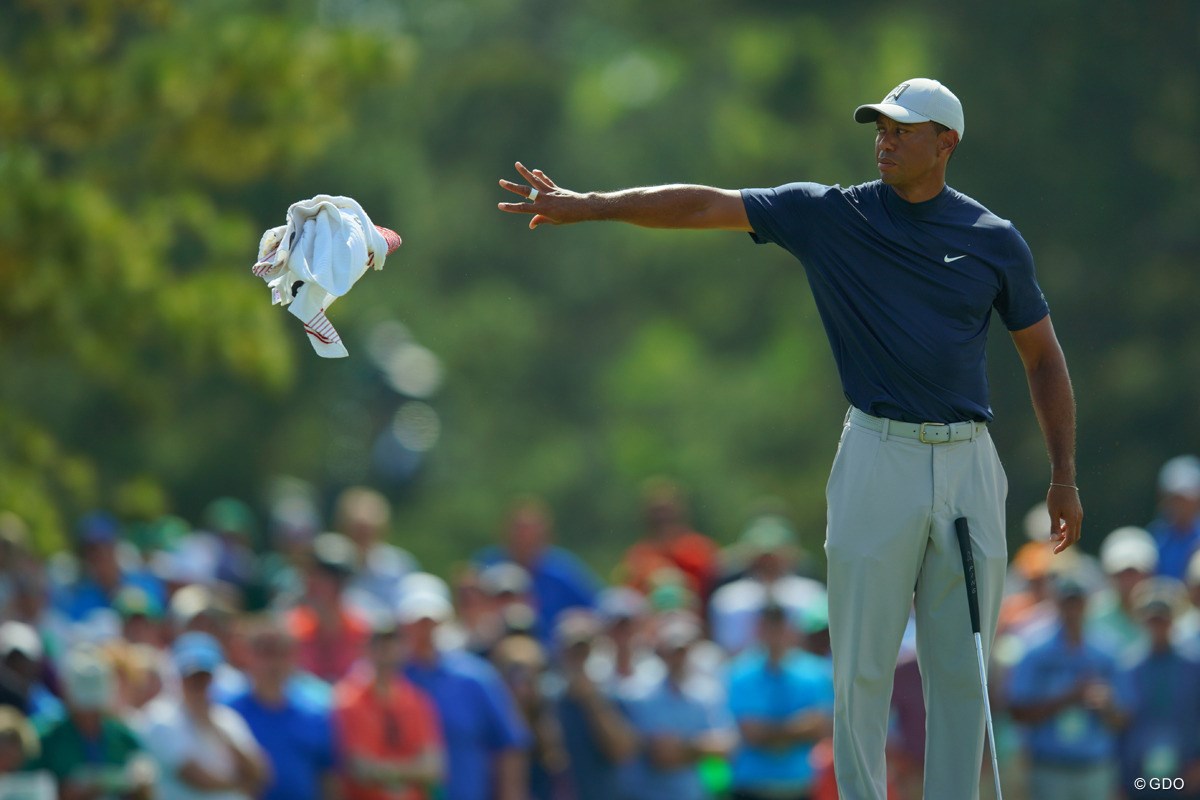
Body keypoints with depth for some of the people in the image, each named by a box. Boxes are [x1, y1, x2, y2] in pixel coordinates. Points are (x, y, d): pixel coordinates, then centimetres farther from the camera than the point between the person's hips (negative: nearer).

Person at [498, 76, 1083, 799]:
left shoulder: (995, 240, 6)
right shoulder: (830, 216, 4)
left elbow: (1043, 356, 14)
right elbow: (706, 207, -1)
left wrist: (1065, 478, 9)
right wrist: (585, 206, -8)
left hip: (969, 464, 1)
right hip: (879, 459, -1)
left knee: (963, 670, 3)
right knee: (862, 665, -2)